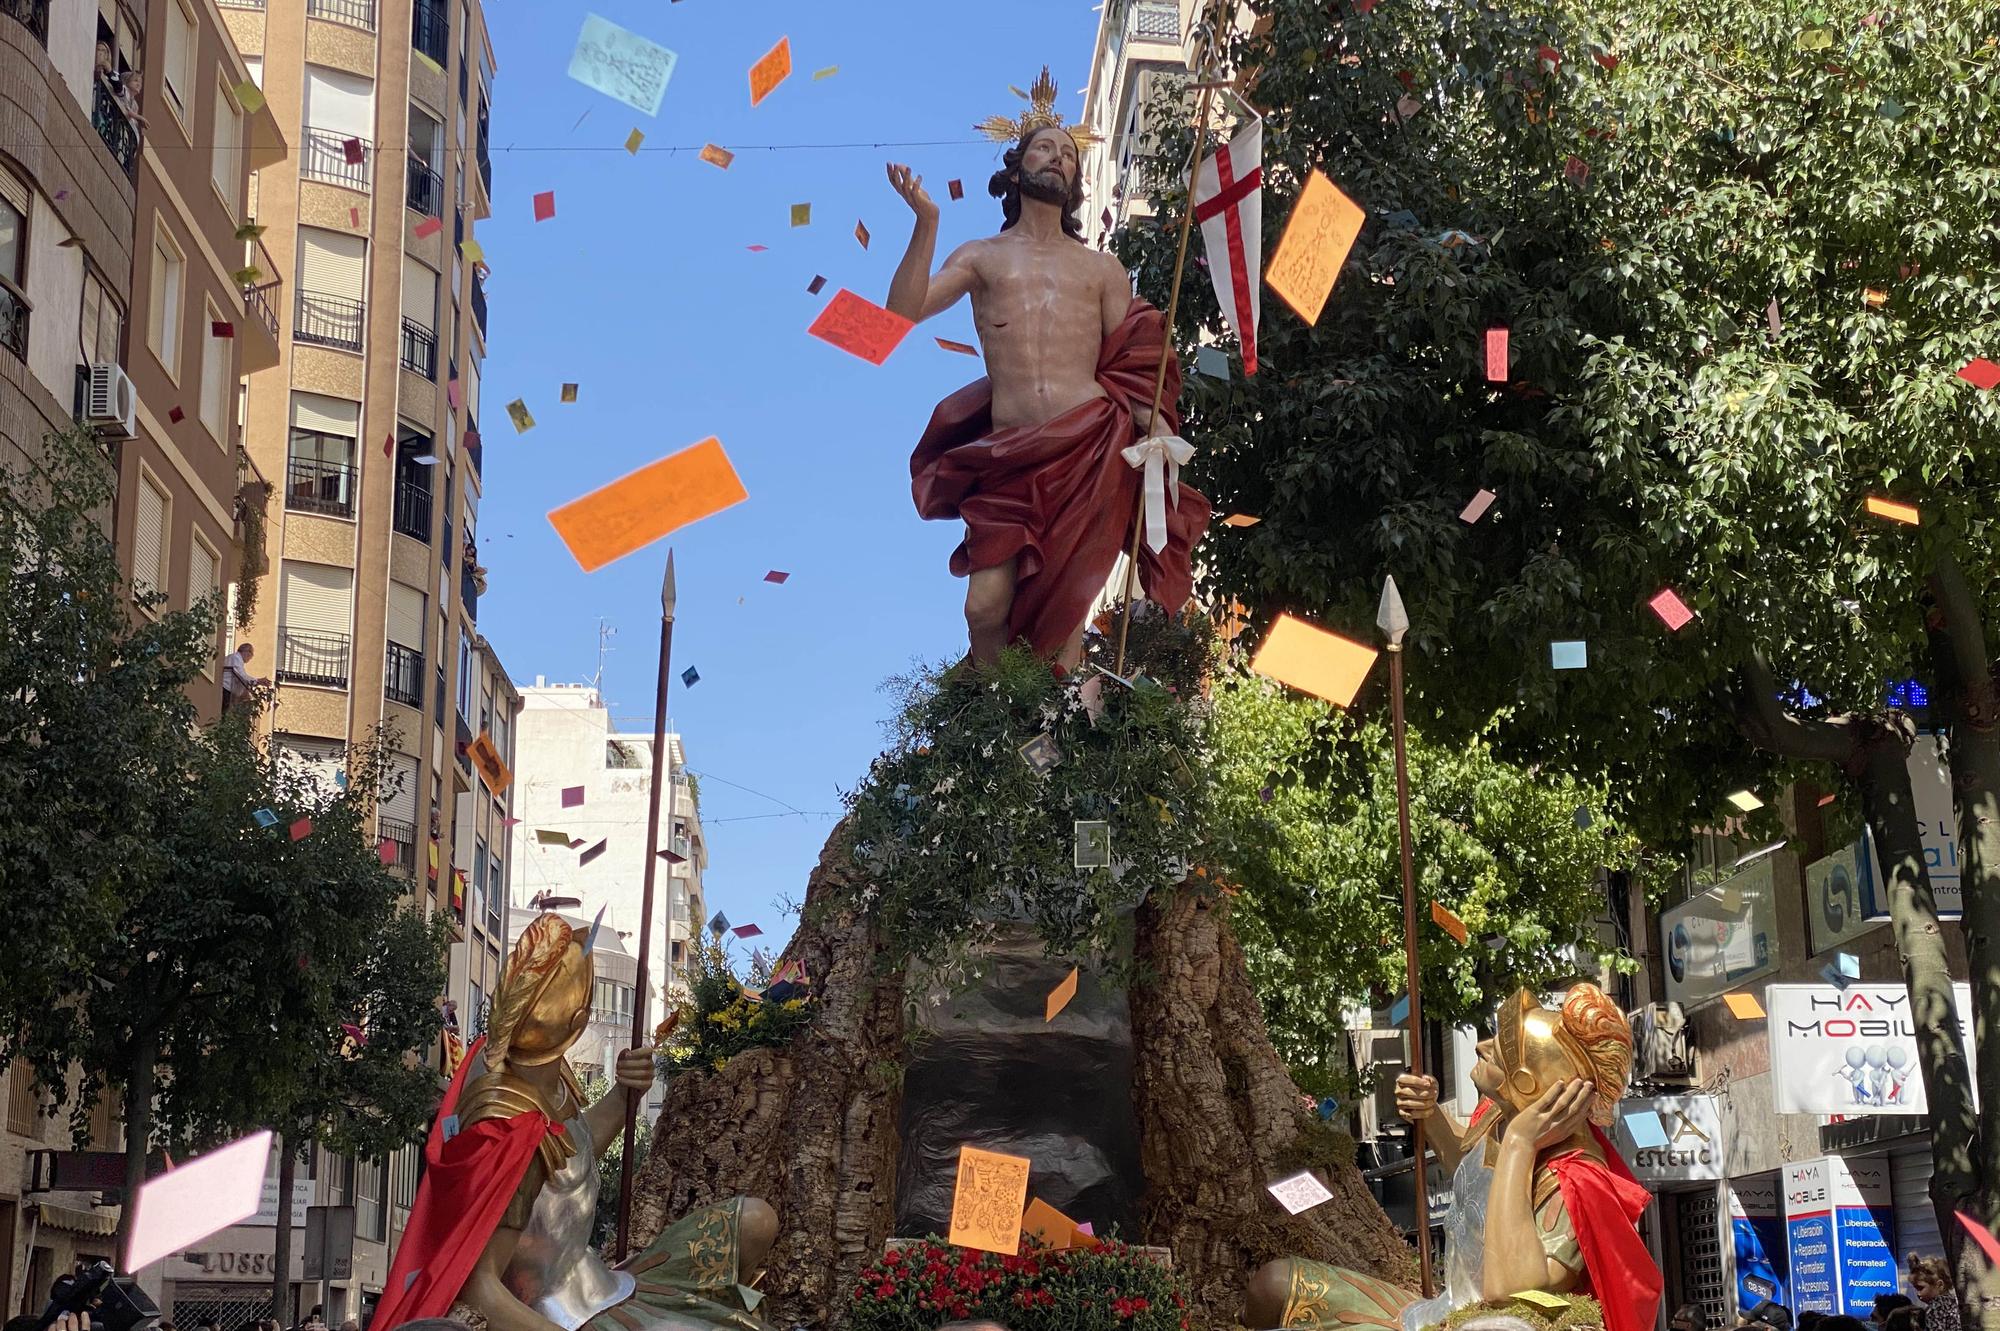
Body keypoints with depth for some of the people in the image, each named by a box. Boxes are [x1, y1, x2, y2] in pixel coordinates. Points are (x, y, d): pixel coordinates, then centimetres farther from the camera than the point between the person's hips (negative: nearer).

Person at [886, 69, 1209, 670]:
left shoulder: (1102, 269, 20)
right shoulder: (981, 256, 17)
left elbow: (1132, 360, 12)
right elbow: (904, 311, 2)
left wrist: (1151, 420, -9)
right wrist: (926, 222, -7)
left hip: (1091, 446, 1)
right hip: (1010, 454, -1)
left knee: (1065, 602, -3)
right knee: (985, 606, -10)